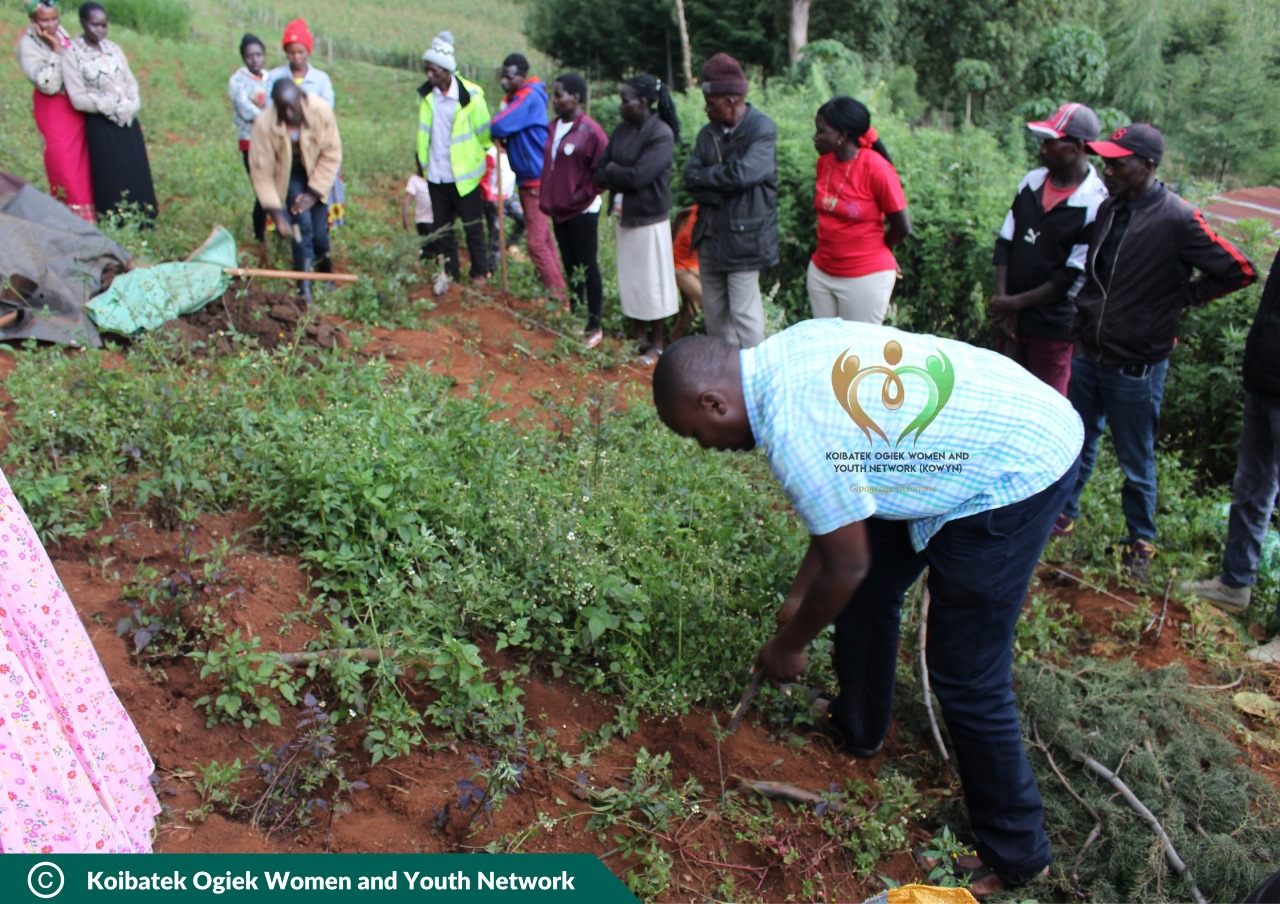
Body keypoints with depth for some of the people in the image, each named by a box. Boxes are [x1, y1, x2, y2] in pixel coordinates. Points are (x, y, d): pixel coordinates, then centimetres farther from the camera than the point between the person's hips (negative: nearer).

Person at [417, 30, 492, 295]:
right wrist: (423, 160, 16)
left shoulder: (470, 95, -15)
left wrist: (481, 159, 6)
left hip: (464, 173, -4)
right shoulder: (426, 95, -1)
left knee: (473, 225, 7)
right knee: (442, 226, 12)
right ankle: (449, 270, 24)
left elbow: (483, 131, -3)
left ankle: (479, 272, 21)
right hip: (436, 174, 4)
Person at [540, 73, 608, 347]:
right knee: (570, 266, 15)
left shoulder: (590, 130, -16)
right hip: (559, 210, 8)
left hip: (582, 211, -7)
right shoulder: (555, 126, 8)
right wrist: (547, 198, 11)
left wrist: (585, 194, -15)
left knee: (587, 267, 1)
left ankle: (594, 327, 10)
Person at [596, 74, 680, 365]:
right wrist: (620, 179, -13)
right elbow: (601, 168, 5)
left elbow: (637, 176, -24)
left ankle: (657, 343, 16)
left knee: (652, 281, 3)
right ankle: (639, 337, 29)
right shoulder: (623, 129, 5)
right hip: (625, 216, 8)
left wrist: (612, 171, -8)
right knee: (630, 279, 15)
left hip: (649, 218, -7)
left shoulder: (661, 135, -17)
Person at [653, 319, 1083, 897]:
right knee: (871, 587, 20)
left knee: (967, 680, 0)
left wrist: (788, 647, 3)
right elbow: (845, 499, 11)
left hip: (1016, 477, -10)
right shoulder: (792, 346, 1)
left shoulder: (791, 433, -26)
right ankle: (858, 724, 42)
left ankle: (1014, 853, 20)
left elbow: (846, 567, -15)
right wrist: (799, 593, 16)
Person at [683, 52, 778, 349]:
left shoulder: (762, 129, -10)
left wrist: (706, 175, -8)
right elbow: (691, 178, 0)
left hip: (743, 235, -7)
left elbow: (743, 173, -23)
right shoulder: (708, 132, 9)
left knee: (744, 312, -6)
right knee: (714, 310, 14)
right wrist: (720, 192, -16)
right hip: (710, 235, 7)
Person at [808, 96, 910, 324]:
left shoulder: (877, 168, -17)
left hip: (866, 278, -6)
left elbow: (902, 227, -10)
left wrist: (871, 252, 6)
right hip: (821, 272, 6)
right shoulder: (824, 162, 0)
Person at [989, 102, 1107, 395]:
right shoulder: (1032, 182, 3)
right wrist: (1003, 301, -4)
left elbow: (1074, 278, -16)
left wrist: (1017, 302, -13)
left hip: (1054, 327, -6)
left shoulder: (1096, 204, -16)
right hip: (1013, 319, 6)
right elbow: (1005, 243, 6)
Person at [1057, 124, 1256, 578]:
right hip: (1088, 355, 5)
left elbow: (1239, 270, -15)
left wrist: (1183, 295, -8)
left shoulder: (1176, 219, -17)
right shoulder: (1109, 208, 2)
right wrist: (1084, 316, 10)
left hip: (1136, 368, -5)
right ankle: (1064, 514, 37)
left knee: (1136, 463, 10)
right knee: (1078, 443, 19)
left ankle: (1141, 542, 27)